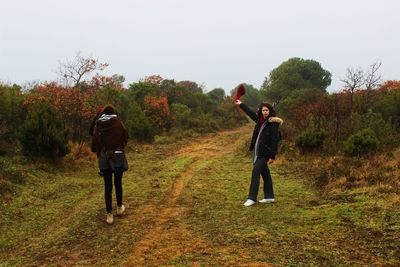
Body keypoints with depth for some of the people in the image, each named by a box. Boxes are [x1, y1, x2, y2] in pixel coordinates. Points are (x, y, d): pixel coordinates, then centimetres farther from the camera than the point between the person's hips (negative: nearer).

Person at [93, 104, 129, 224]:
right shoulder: (118, 124, -5)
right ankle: (119, 207, 31)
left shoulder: (98, 126, -1)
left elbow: (96, 142, -1)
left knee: (107, 186, 5)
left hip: (104, 157, 1)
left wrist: (100, 155, 12)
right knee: (118, 183, 16)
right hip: (118, 156, -1)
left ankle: (109, 214, 3)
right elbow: (125, 138, 1)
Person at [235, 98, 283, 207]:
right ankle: (269, 196, 21)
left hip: (264, 153, -7)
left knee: (255, 172, -8)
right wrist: (241, 104, 33)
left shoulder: (273, 124, -13)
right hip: (256, 151, 7)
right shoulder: (260, 120, 9)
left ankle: (252, 198, -2)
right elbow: (251, 113, 25)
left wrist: (272, 156, -18)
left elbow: (274, 140, -15)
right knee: (265, 173, 12)